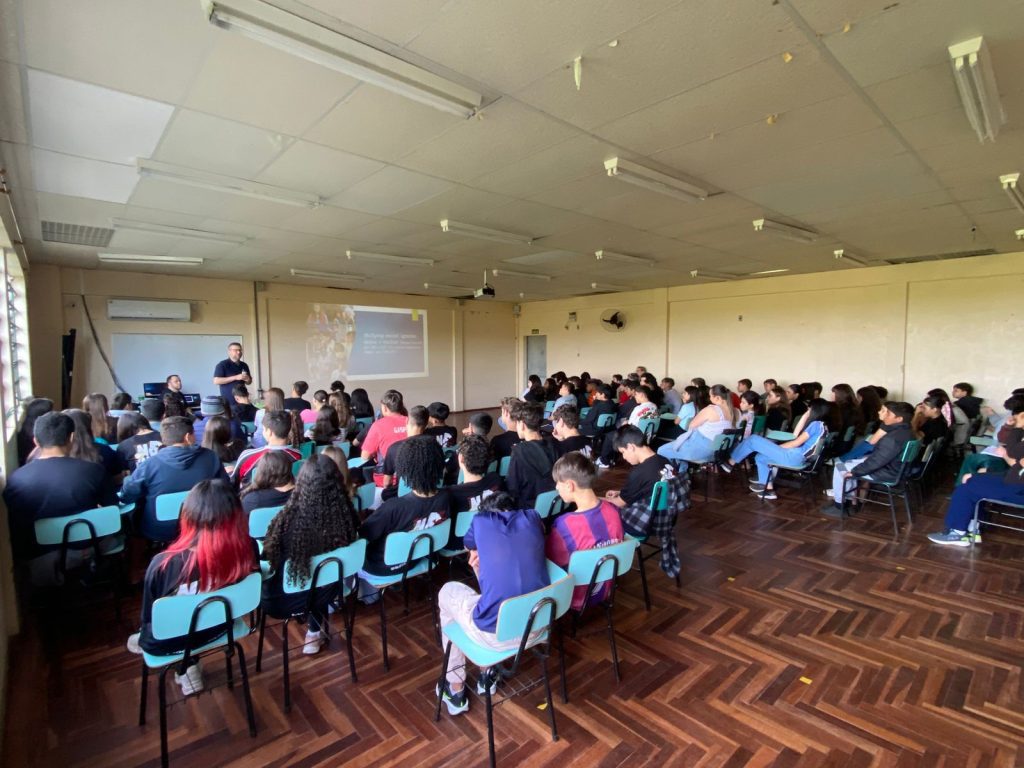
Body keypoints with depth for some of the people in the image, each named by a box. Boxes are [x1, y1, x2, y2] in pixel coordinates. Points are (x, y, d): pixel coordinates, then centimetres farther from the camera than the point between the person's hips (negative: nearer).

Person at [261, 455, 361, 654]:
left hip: (285, 600, -2)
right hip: (327, 591, 3)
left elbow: (268, 556, -8)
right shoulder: (347, 515, -22)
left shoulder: (289, 518, -31)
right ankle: (316, 631, 38)